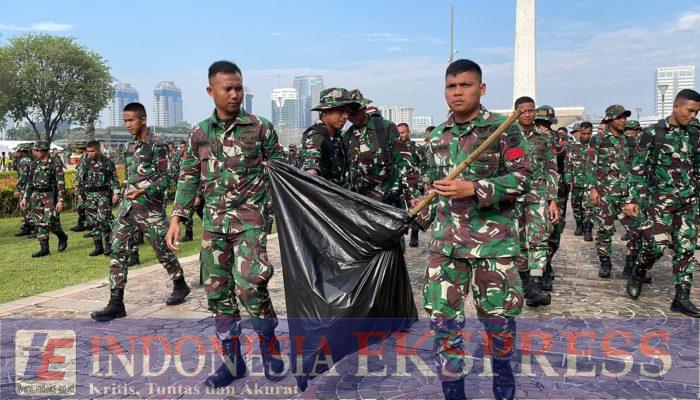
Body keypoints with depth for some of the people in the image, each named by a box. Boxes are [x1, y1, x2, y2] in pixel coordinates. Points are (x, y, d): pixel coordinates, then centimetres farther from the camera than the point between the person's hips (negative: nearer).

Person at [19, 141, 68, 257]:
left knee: (50, 222, -10)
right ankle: (44, 248, 9)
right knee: (39, 223, 4)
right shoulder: (34, 164, 9)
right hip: (36, 196, 6)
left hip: (50, 196, -6)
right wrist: (25, 197, 12)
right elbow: (29, 182, 16)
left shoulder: (55, 164, -8)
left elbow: (61, 183, -12)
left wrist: (60, 200, -18)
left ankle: (62, 237, 19)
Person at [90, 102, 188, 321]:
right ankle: (116, 303, 0)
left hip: (150, 207, -7)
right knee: (118, 251, -2)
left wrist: (143, 191, -23)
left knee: (163, 250, 6)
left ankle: (180, 286, 29)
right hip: (128, 207, 7)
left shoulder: (157, 145, -8)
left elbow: (165, 179, -12)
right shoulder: (130, 146, 14)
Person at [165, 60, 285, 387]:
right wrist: (176, 219, 6)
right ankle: (233, 361, 20)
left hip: (249, 216, -4)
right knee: (217, 291, 7)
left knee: (249, 283, -19)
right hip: (213, 221, 4)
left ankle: (269, 342, 7)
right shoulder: (199, 134, 8)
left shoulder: (261, 128, -1)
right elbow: (189, 179, 13)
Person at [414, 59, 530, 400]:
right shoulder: (437, 137, 12)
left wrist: (473, 189, -20)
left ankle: (502, 370, 38)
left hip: (493, 239, -3)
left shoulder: (503, 129, -3)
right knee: (442, 317, 2)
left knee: (498, 316, 8)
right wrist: (423, 215, 19)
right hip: (445, 239, 4)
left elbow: (522, 178, -10)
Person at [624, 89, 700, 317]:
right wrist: (632, 199, -8)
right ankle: (638, 273, 17)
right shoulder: (653, 133, -5)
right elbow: (637, 168, -4)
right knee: (657, 244, -13)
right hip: (661, 197, -5)